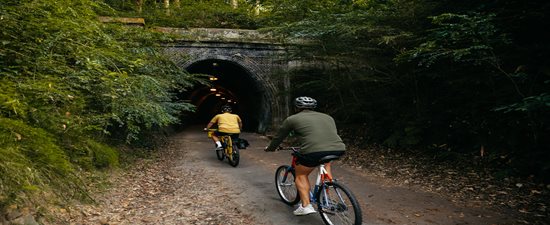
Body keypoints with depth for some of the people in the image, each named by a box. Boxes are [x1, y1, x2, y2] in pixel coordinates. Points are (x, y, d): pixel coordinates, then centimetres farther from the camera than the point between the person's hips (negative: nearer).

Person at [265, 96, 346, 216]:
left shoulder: (292, 119, 16)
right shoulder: (328, 117, 27)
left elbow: (279, 137, 25)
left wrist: (270, 148, 43)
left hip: (313, 151, -4)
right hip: (338, 149, 5)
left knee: (301, 175, 20)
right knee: (325, 162, 34)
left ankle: (306, 205, 11)